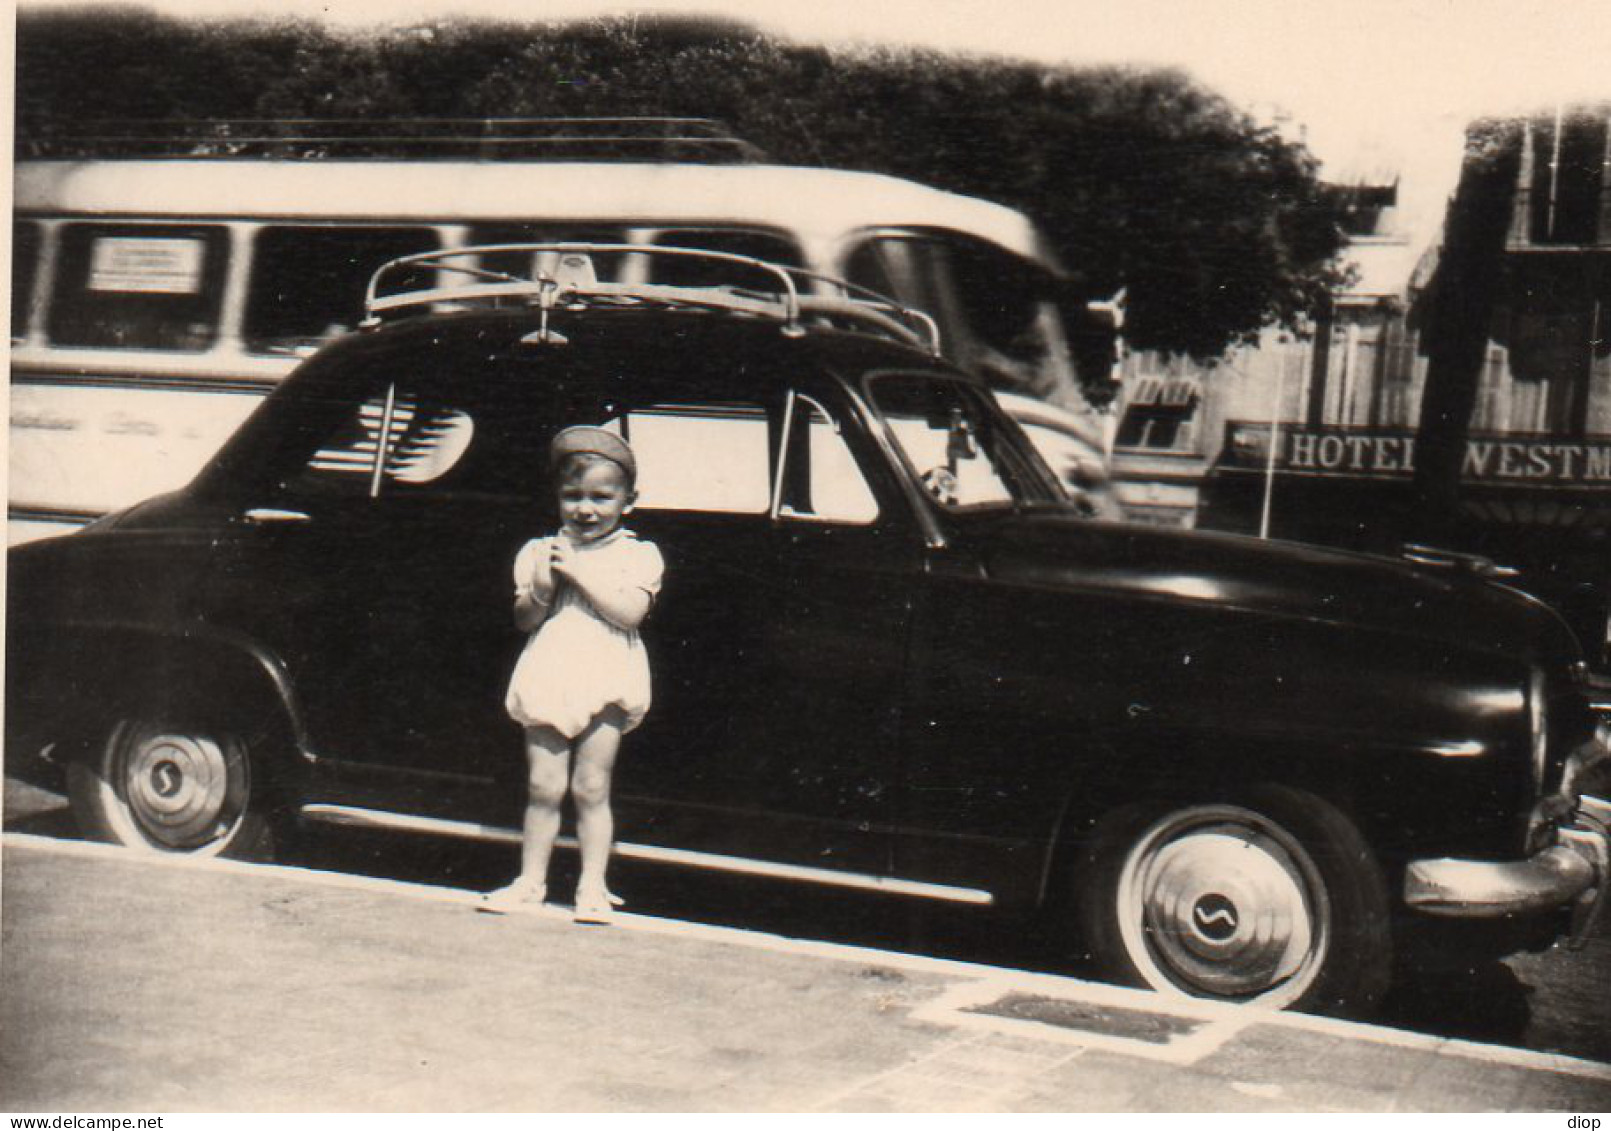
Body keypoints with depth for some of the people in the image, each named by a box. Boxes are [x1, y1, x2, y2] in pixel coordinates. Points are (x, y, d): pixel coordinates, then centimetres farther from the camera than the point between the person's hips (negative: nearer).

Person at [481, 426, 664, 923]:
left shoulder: (637, 555, -1)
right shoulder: (540, 551, 8)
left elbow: (629, 612, -15)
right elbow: (523, 619, 7)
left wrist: (577, 571, -16)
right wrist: (540, 593, -15)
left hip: (605, 683, -2)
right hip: (549, 679, 3)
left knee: (591, 789, 0)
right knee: (543, 787, 4)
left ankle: (592, 887, 9)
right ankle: (531, 880, 15)